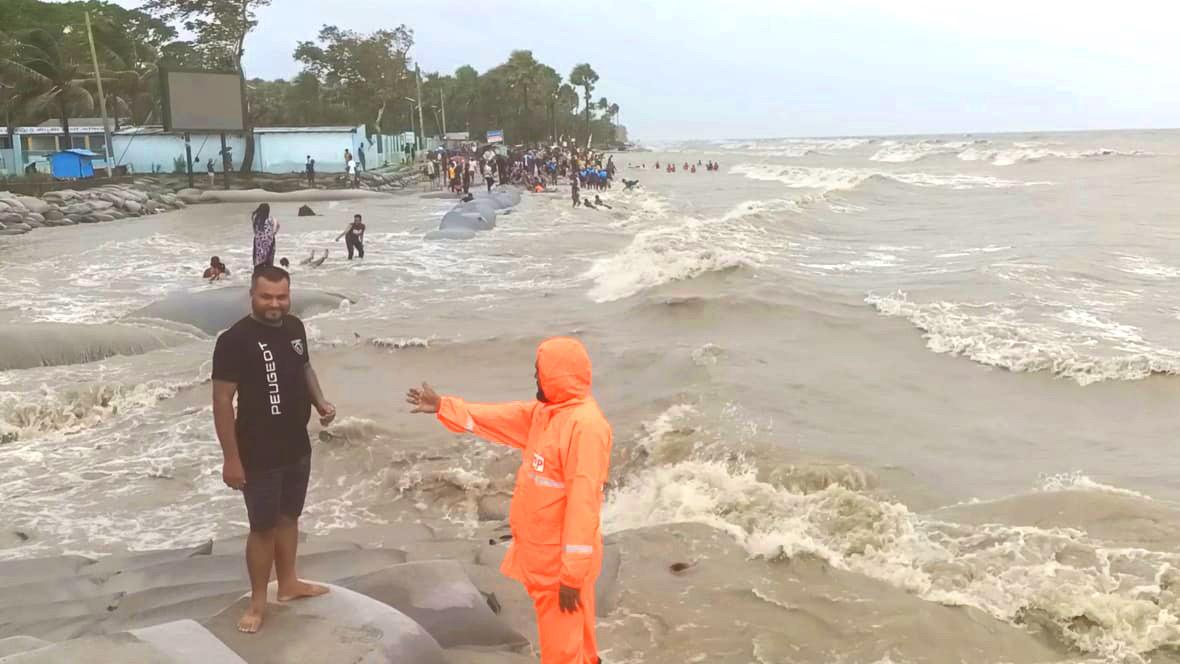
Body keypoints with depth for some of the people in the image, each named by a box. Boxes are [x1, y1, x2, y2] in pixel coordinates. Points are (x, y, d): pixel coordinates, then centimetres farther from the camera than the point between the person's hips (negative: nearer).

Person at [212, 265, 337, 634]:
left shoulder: (294, 327, 1)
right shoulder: (235, 340, -20)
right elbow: (222, 401, -18)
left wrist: (320, 401, 0)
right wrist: (231, 459, -18)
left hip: (297, 446, 7)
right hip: (259, 454, -7)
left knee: (289, 516, 21)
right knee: (263, 526, 5)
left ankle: (288, 584, 39)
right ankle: (258, 602, 22)